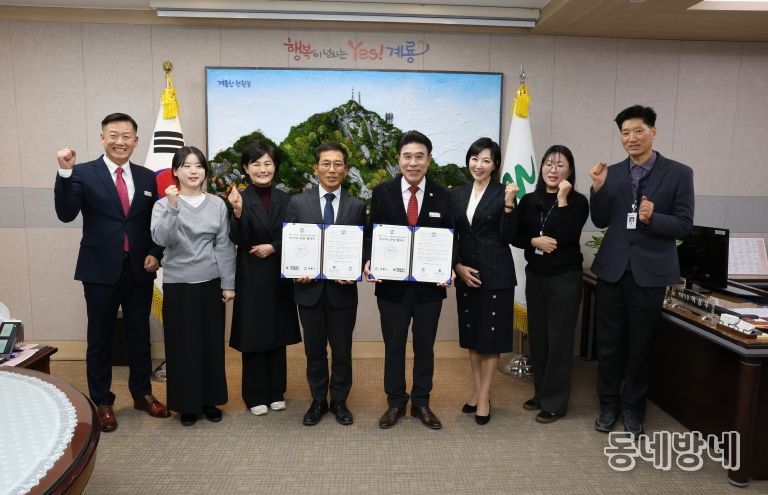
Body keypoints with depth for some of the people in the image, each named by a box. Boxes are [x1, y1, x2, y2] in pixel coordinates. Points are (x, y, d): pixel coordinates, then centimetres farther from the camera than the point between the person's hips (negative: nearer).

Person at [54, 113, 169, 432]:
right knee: (100, 338, 9)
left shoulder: (148, 178, 6)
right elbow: (66, 214, -16)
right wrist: (65, 172, -26)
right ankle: (101, 402, 25)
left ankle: (142, 394, 30)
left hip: (139, 269, 3)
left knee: (140, 335, 14)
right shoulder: (83, 173, -4)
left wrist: (155, 254, -3)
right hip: (101, 270, -3)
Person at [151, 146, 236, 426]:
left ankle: (210, 400, 24)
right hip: (178, 284, -1)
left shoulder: (217, 204, 3)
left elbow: (224, 246, 2)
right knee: (182, 344, 5)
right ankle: (186, 404, 20)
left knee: (212, 342, 9)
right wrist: (173, 207, -29)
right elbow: (160, 239, -18)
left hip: (211, 283, 2)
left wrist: (228, 284, 0)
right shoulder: (163, 205, -1)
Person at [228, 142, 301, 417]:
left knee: (277, 335, 11)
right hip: (251, 277, -3)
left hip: (279, 275, 3)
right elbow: (238, 240, -13)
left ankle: (276, 392, 25)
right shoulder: (240, 198, -5)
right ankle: (256, 396, 18)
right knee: (253, 336, 4)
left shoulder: (284, 199, 5)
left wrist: (273, 247, -10)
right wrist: (237, 212, -28)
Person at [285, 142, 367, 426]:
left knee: (342, 350, 11)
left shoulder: (357, 206, 2)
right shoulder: (298, 203, 1)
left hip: (343, 290, 0)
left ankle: (339, 401, 30)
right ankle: (318, 401, 31)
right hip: (309, 289, 0)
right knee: (314, 350, 13)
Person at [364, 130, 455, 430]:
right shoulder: (382, 192, -1)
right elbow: (373, 235, 1)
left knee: (425, 346, 14)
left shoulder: (442, 195, 0)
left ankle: (421, 403, 32)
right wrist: (369, 262, -17)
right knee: (394, 346, 12)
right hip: (392, 283, 0)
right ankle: (395, 403, 30)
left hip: (430, 283, 1)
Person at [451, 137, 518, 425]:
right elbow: (451, 236, 8)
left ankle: (484, 397, 13)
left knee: (491, 335, 3)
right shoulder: (457, 194, 8)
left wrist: (509, 206, -21)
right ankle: (478, 390, 26)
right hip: (464, 272, 5)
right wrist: (458, 266, -4)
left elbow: (507, 238, -9)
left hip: (495, 273, -5)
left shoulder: (503, 194, -5)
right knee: (471, 334, 12)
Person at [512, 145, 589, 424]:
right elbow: (515, 236, 5)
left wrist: (562, 199, -17)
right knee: (537, 336, 12)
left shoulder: (578, 202, -6)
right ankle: (541, 393, 28)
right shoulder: (529, 201, 6)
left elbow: (567, 238, -20)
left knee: (559, 339, 2)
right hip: (535, 276, 5)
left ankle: (555, 402, 14)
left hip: (565, 278, -4)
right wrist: (534, 241, -14)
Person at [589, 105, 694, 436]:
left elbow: (684, 225, -6)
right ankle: (609, 403, 28)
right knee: (609, 342, 11)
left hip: (650, 271, -2)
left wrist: (652, 218, -24)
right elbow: (601, 222, 2)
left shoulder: (679, 173, -3)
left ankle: (633, 407, 29)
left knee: (640, 345, 11)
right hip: (612, 269, 2)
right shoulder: (612, 173, 4)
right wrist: (598, 188, -13)